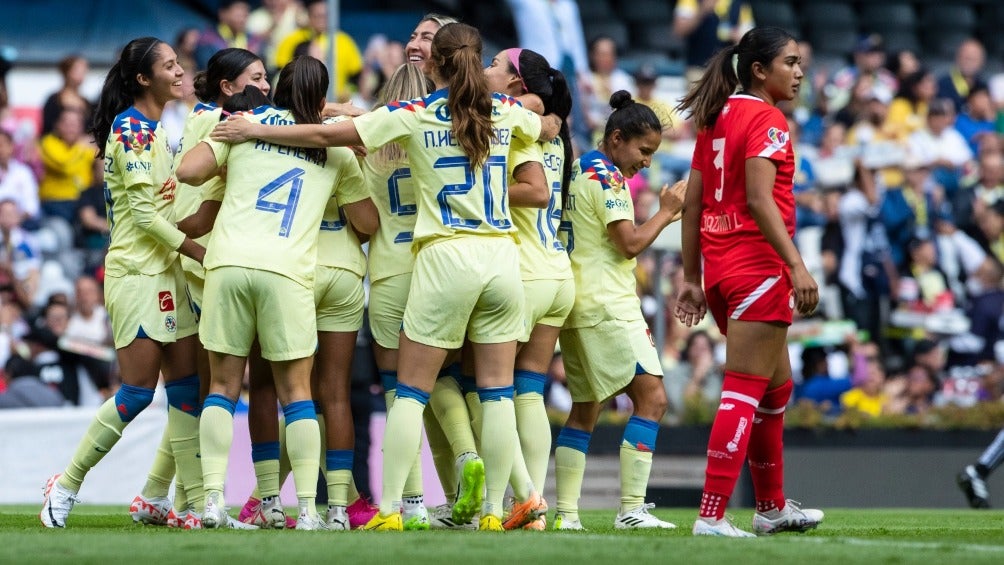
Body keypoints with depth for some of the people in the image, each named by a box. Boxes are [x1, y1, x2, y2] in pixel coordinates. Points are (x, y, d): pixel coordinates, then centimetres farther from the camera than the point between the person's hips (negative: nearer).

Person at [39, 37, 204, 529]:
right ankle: (65, 487, 3)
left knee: (187, 386, 3)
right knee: (138, 391, -8)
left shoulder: (152, 129, 17)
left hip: (165, 273, 9)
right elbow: (144, 213, -17)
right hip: (137, 272, -9)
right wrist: (203, 252, -16)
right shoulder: (132, 128, -12)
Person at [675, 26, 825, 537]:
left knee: (776, 385, 22)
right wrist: (796, 266, -27)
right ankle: (712, 516, -13)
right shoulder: (767, 120, -11)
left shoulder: (716, 118, 13)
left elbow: (692, 204, 13)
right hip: (758, 265, -9)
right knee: (744, 393, -8)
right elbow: (759, 199, -22)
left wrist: (692, 277, 16)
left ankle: (771, 507, 30)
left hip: (720, 265, 9)